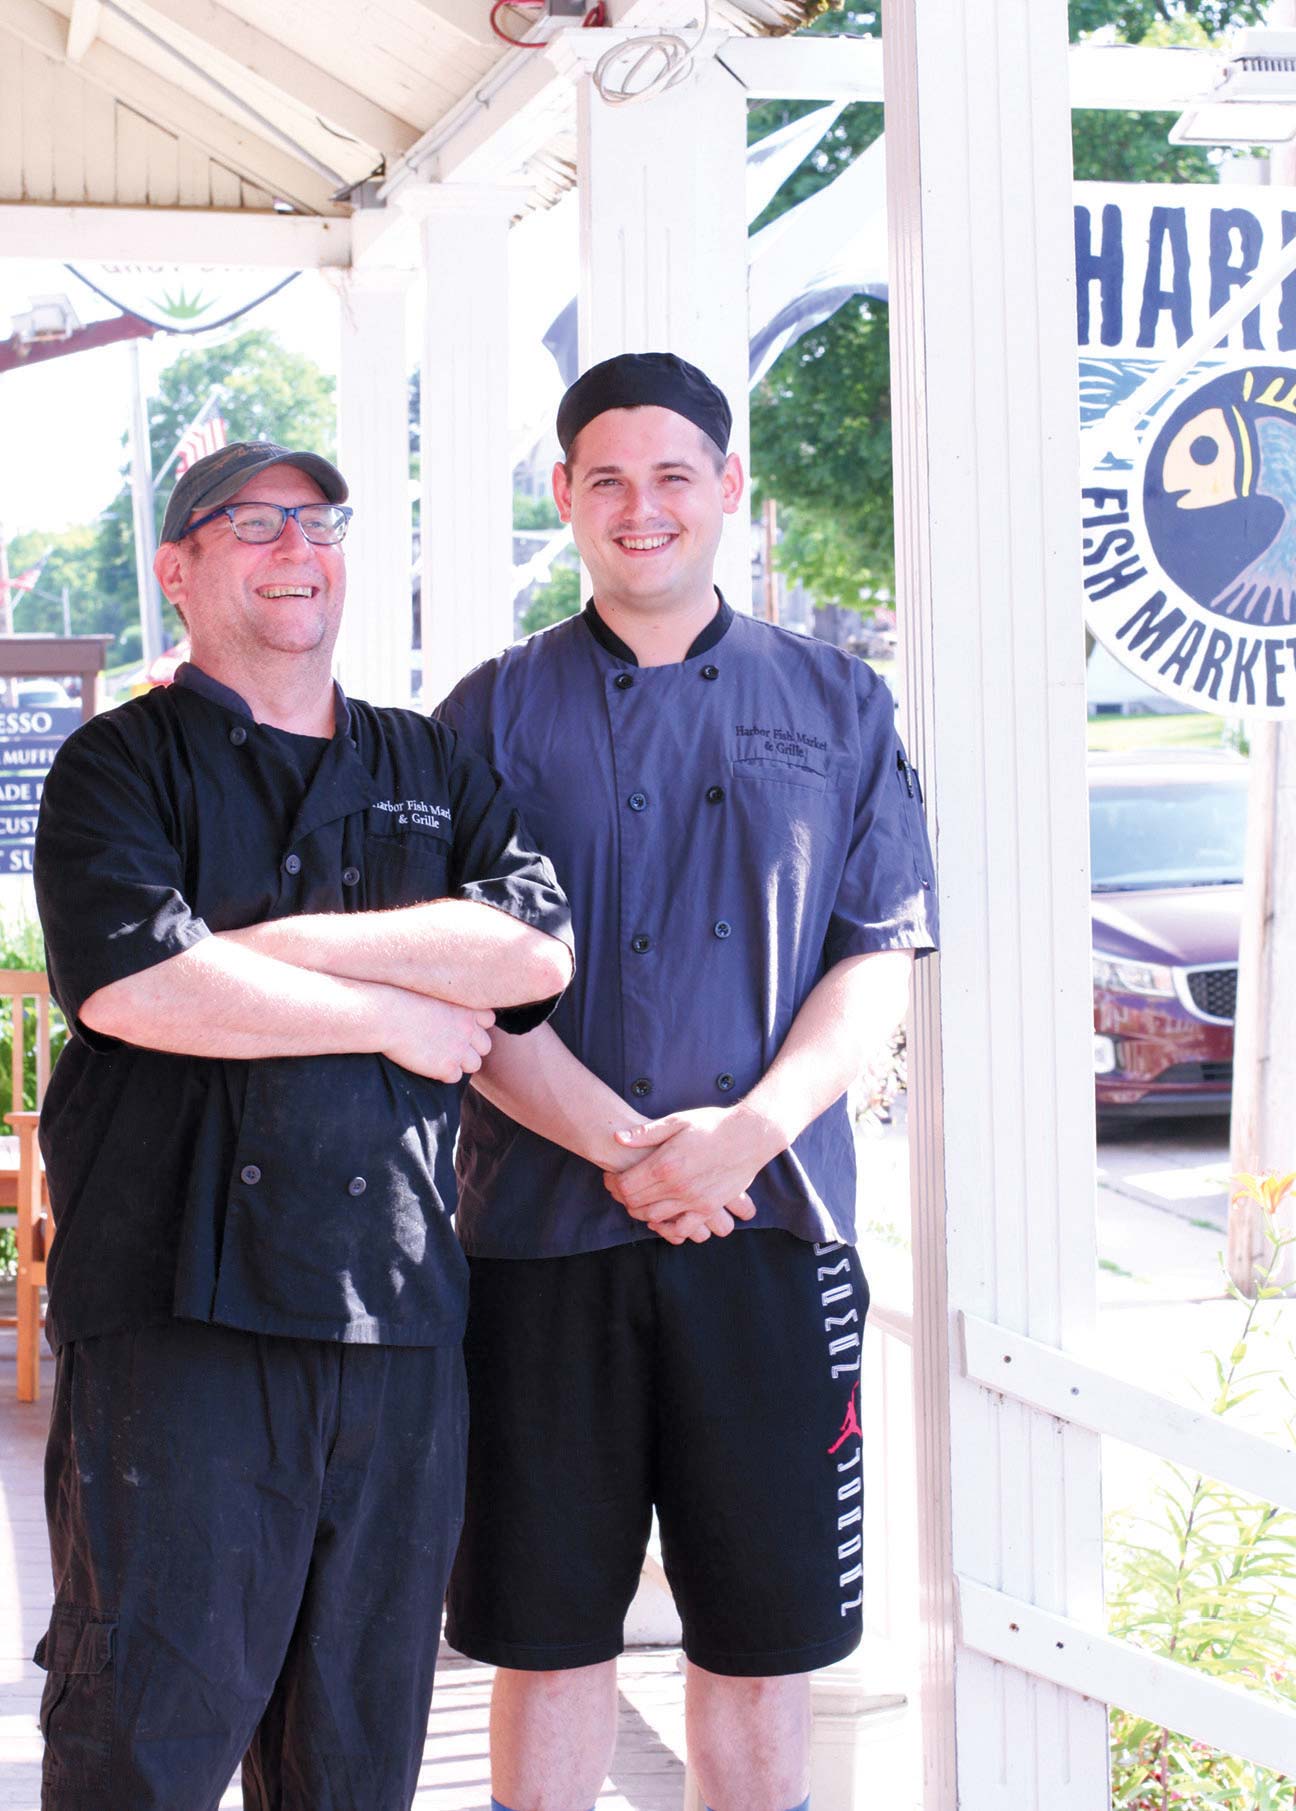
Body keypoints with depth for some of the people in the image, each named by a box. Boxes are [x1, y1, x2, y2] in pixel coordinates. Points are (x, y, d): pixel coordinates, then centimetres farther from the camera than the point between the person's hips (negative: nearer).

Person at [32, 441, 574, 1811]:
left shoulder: (433, 770, 17)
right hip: (174, 1305, -4)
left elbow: (537, 948, -1)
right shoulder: (120, 765, 5)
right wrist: (398, 1015, -8)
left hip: (397, 1311, 4)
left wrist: (281, 940, -8)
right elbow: (132, 984, -13)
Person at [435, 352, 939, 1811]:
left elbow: (880, 959, 4)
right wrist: (621, 1146, -13)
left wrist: (746, 1130, -12)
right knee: (549, 1630, 6)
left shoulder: (834, 704, 10)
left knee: (762, 1632, 7)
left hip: (772, 1218, 1)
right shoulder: (496, 712, 6)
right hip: (542, 1223, -1)